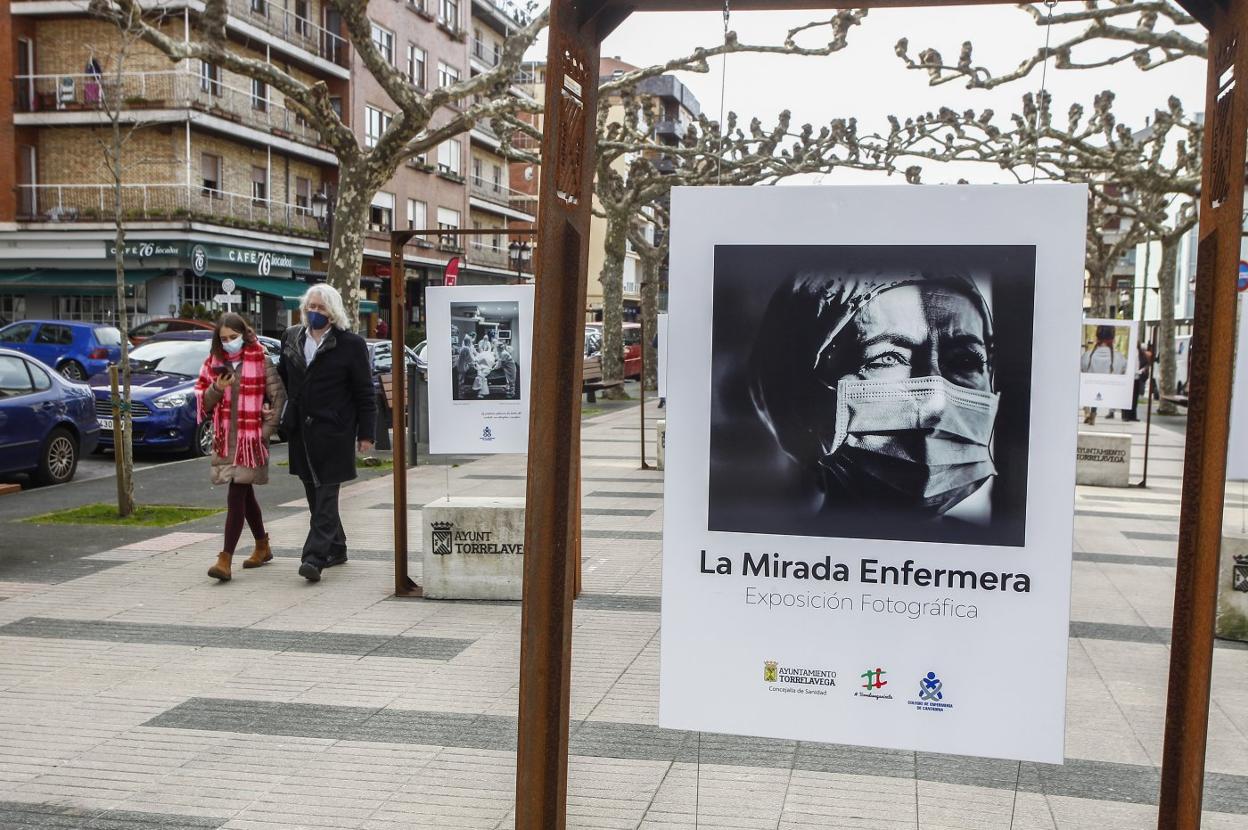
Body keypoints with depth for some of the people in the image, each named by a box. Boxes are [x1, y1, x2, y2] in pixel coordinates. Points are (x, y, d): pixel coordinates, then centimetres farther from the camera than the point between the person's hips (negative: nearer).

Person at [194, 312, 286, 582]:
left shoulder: (261, 360, -5)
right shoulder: (214, 362, 9)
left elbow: (279, 397, -3)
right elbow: (203, 401, 8)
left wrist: (266, 430, -8)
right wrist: (217, 389, -12)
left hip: (250, 437, -5)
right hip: (224, 438, 6)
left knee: (236, 496, -12)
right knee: (245, 495, 16)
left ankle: (225, 560, -14)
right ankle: (263, 547, 32)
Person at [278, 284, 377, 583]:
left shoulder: (350, 344, -5)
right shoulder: (291, 338, 11)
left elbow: (365, 393, -3)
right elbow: (282, 377, 21)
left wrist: (366, 433, -5)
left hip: (333, 432, -6)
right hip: (301, 432, 6)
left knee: (326, 494, -7)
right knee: (315, 494, 13)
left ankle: (315, 557, -11)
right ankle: (335, 549, 26)